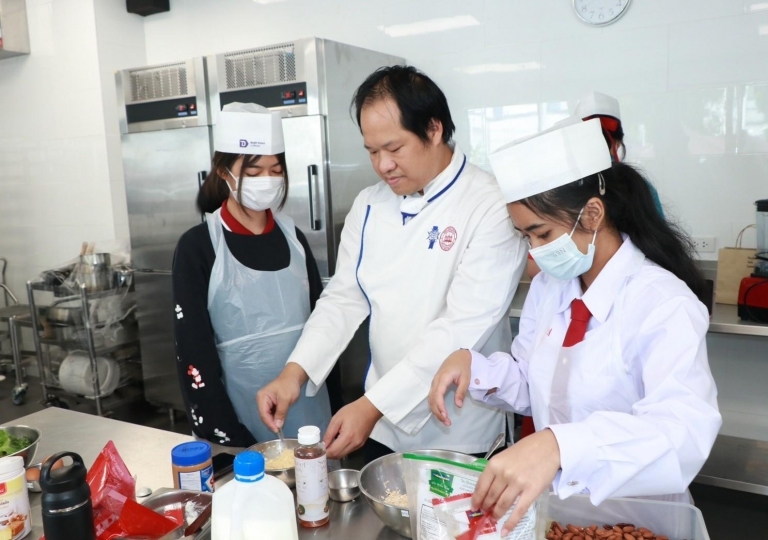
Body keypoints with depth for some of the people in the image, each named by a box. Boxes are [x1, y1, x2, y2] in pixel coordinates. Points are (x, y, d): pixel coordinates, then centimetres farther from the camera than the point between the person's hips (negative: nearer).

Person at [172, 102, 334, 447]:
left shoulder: (292, 237, 4)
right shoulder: (197, 247, -8)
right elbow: (194, 353, -9)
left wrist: (335, 406, 6)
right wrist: (232, 440, -13)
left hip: (307, 411, 4)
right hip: (241, 416, -4)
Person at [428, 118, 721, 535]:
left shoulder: (664, 305, -18)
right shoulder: (548, 286, 1)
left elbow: (686, 428, -31)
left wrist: (559, 445, -45)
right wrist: (472, 365, -9)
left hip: (633, 517, -4)